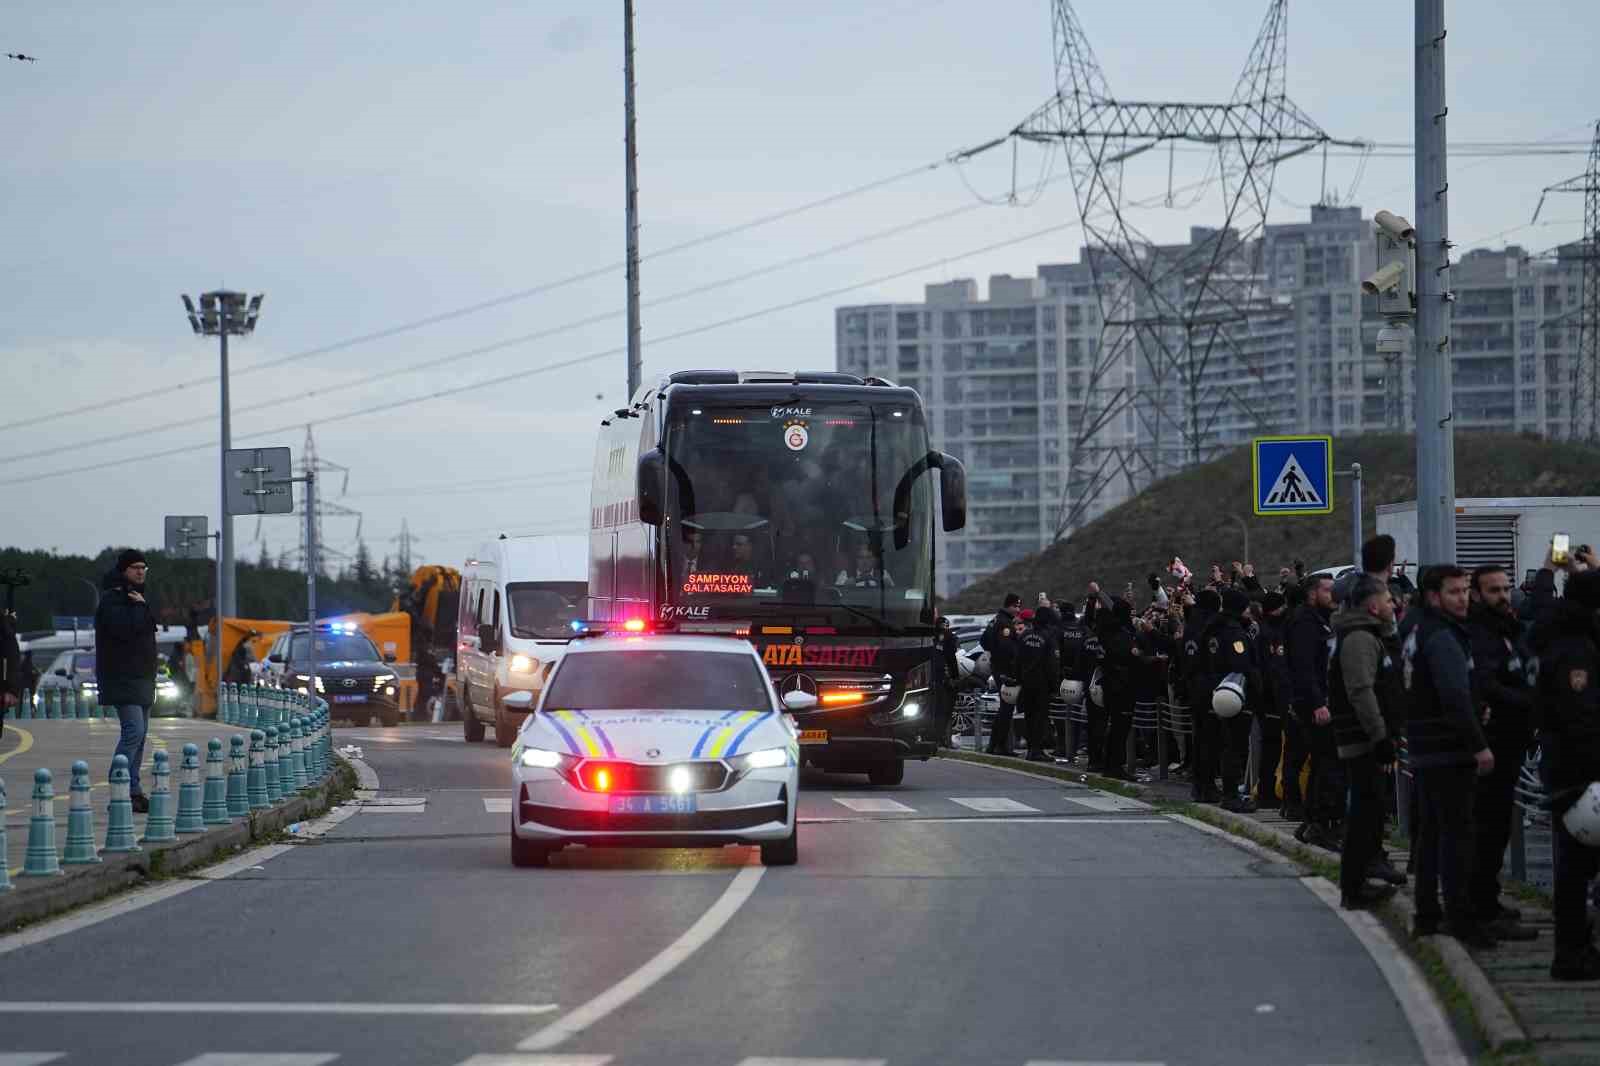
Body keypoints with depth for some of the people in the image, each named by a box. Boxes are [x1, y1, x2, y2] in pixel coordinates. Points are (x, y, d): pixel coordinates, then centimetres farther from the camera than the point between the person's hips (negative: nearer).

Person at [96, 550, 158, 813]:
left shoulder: (136, 596, 20)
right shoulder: (112, 600, -11)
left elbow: (150, 623, 13)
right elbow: (125, 629, -24)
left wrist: (143, 607, -3)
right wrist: (140, 607, -13)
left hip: (141, 677, 10)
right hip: (123, 678, -10)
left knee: (140, 732, 11)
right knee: (134, 730, -17)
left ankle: (133, 789, 15)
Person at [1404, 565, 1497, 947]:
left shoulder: (1419, 633, 16)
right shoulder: (1442, 638, -16)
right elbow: (1455, 697, -25)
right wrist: (1479, 746, -24)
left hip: (1423, 749, 10)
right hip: (1448, 752, -10)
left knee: (1431, 830, 15)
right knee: (1456, 831, -9)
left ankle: (1427, 914, 19)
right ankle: (1460, 916, -11)